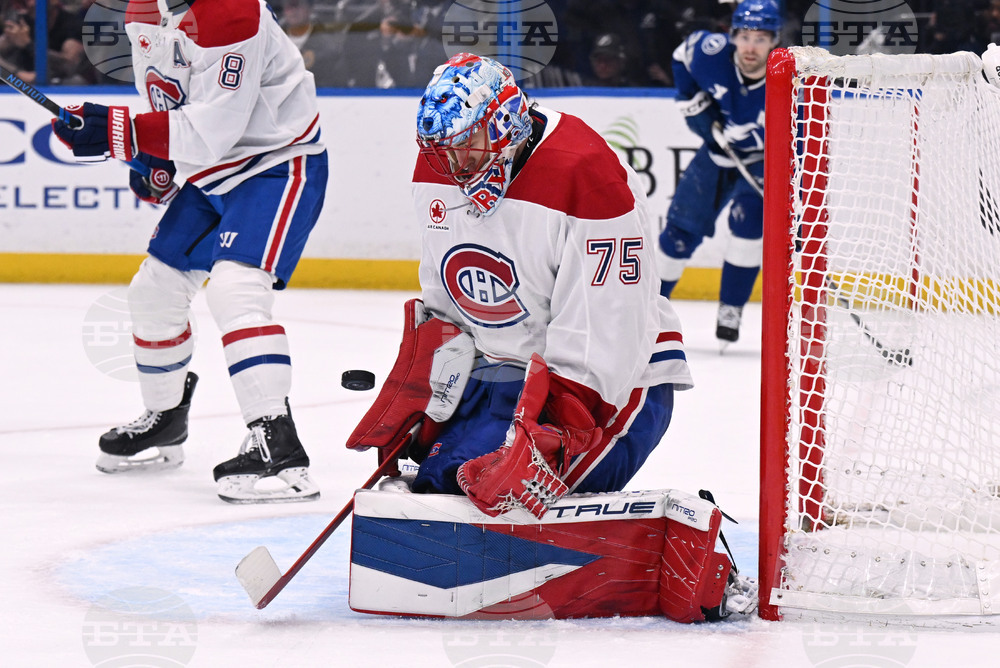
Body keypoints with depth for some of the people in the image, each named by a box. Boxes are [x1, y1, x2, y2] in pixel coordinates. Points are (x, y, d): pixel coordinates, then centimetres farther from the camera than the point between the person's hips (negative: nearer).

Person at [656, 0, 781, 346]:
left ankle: (731, 309, -11)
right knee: (682, 229, 4)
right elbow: (683, 55, 2)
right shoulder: (710, 53, -24)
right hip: (717, 152, 3)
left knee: (750, 221, -26)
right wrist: (694, 103, -7)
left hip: (764, 160, -3)